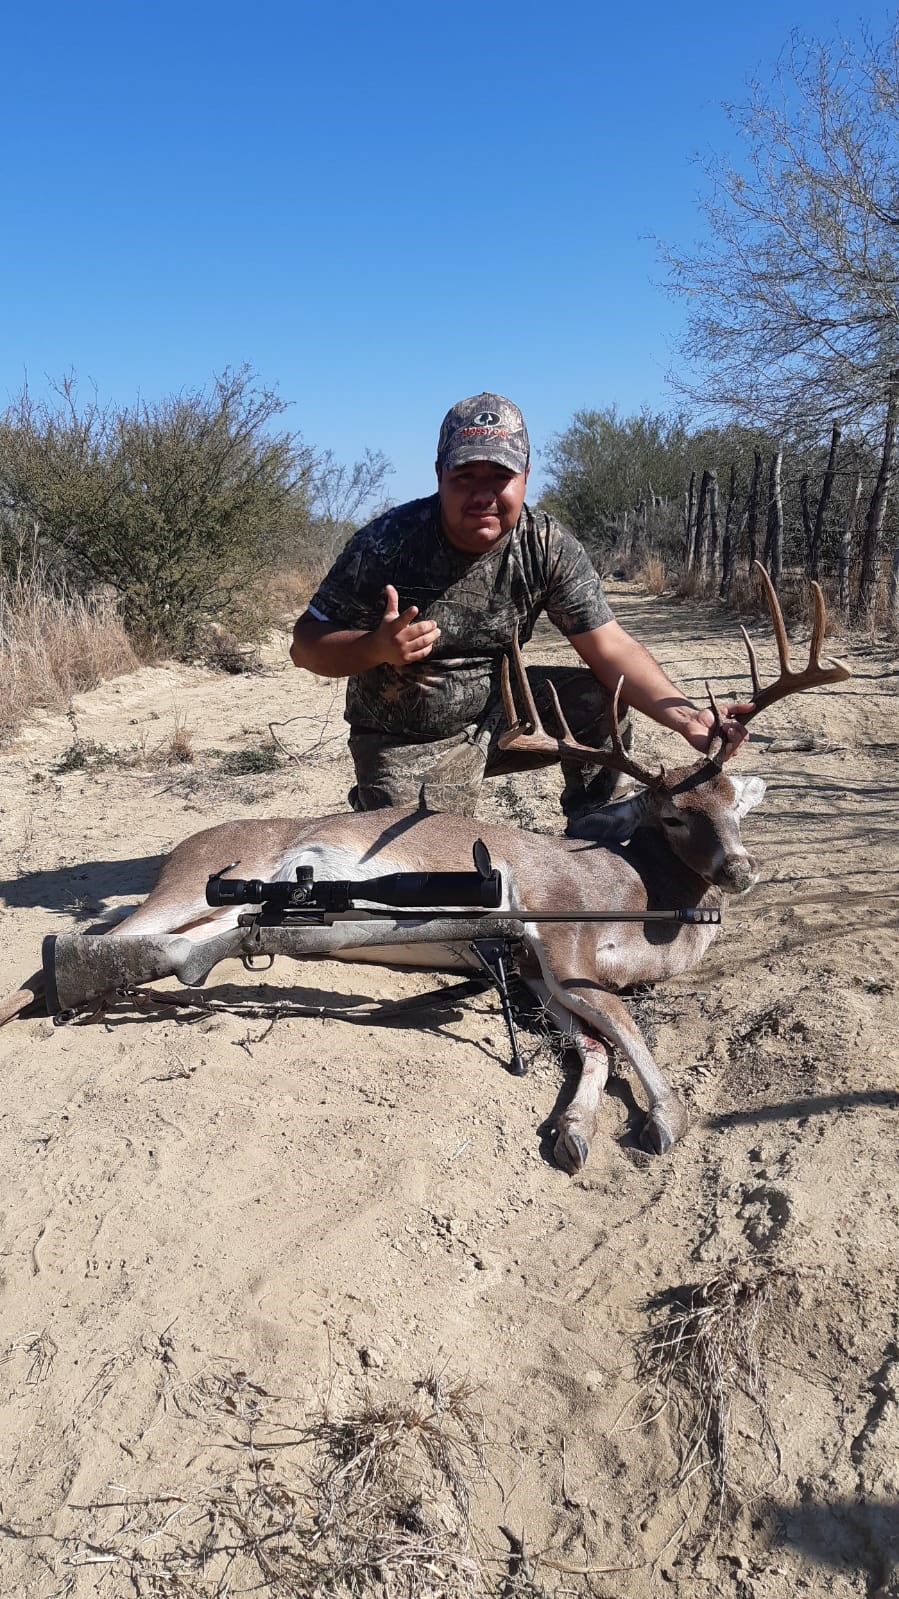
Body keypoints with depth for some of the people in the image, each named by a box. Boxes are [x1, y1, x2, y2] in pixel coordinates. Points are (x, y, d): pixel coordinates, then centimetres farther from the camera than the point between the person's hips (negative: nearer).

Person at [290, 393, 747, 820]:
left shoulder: (548, 548, -13)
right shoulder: (388, 542, -21)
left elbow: (611, 648, -15)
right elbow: (306, 645, -16)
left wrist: (686, 717, -31)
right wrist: (377, 647, -37)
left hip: (496, 713, 3)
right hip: (406, 750, -3)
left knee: (600, 702, -15)